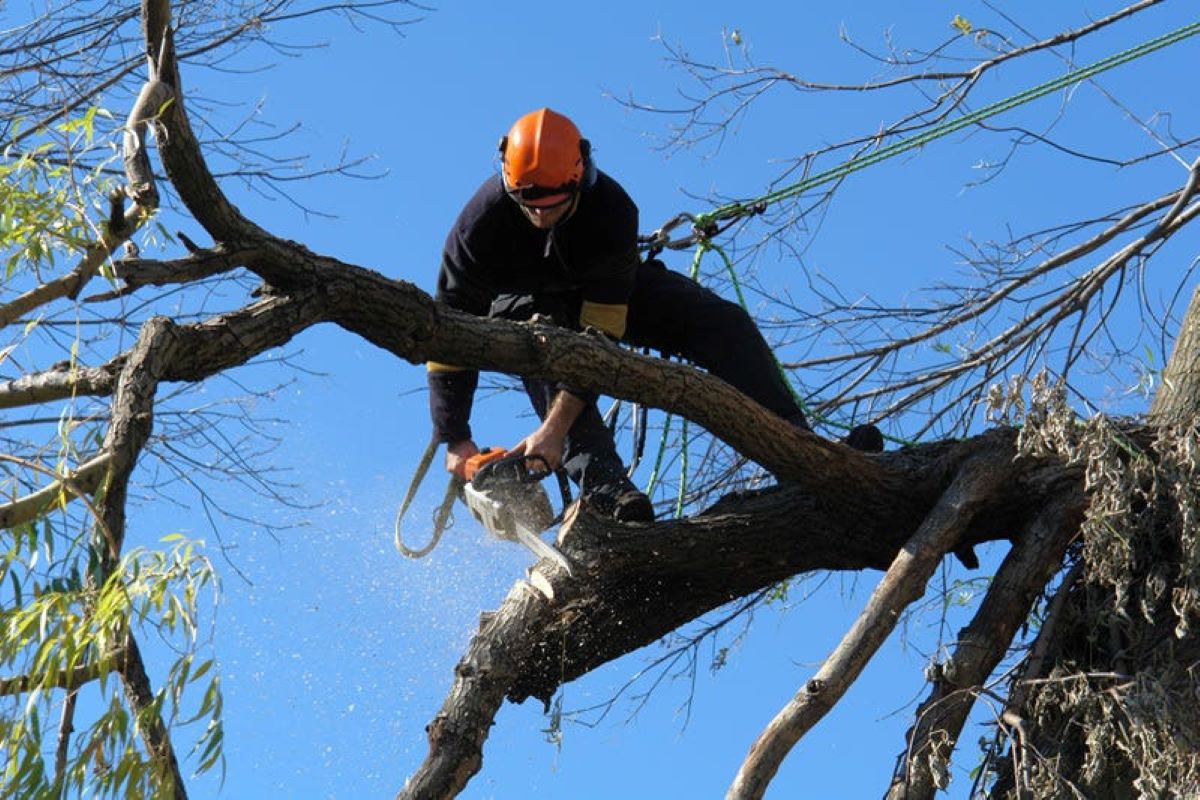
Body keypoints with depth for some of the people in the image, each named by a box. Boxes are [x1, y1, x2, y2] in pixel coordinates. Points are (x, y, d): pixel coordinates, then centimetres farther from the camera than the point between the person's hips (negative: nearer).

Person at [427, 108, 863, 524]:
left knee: (725, 324, -20)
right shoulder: (482, 221, -32)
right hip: (524, 303, -1)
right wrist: (455, 441, -30)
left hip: (609, 292, 1)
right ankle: (602, 483, -48)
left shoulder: (611, 209, -35)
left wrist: (555, 429, -44)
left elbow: (600, 334, -37)